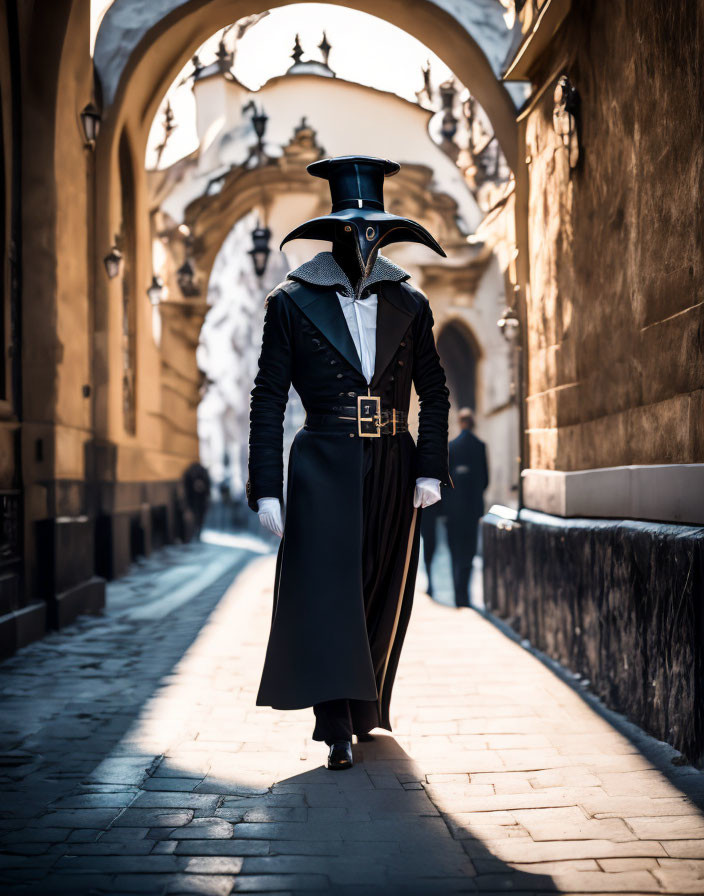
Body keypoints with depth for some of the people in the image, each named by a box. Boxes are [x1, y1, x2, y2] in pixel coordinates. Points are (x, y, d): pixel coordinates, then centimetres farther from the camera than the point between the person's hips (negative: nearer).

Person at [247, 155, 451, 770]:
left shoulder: (409, 304, 8)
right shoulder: (293, 302, 0)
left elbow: (434, 394, 13)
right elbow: (268, 400, -2)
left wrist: (431, 469, 2)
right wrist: (266, 488, -8)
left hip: (392, 468, 3)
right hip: (324, 467, -3)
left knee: (383, 593, 9)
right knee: (327, 587, -13)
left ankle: (366, 708, 25)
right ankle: (338, 729, -12)